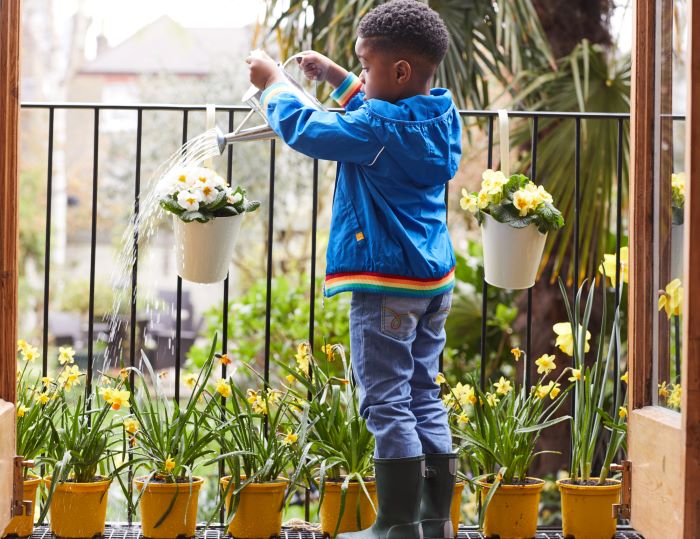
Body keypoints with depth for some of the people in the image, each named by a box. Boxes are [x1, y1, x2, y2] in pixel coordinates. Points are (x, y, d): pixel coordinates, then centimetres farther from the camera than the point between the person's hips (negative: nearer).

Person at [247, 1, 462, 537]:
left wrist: (275, 83, 5)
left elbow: (303, 129, -12)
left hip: (387, 282, -9)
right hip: (435, 278, 9)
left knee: (386, 401, -3)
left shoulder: (377, 130, -19)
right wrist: (334, 75, 25)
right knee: (424, 396, 14)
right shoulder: (440, 115, 7)